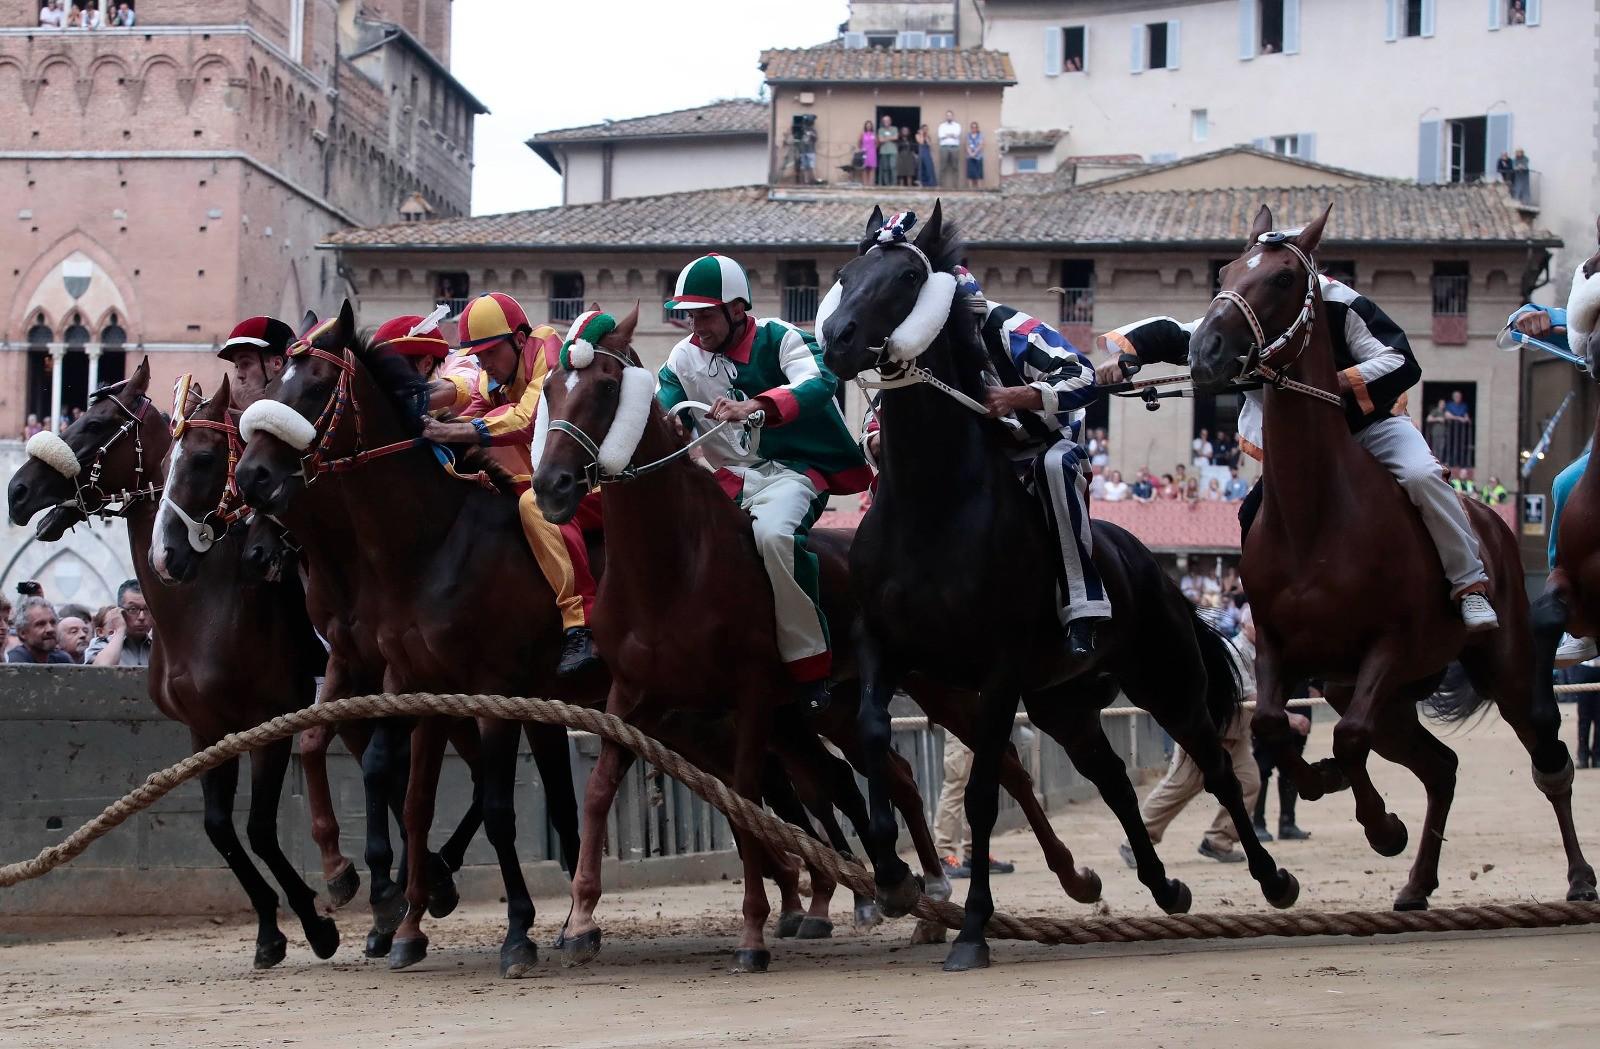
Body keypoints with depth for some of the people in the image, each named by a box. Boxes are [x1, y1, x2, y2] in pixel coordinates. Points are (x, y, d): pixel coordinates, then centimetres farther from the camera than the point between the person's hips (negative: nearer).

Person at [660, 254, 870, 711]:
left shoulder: (779, 339, -7)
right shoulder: (685, 357, 9)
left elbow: (819, 383, -27)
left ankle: (811, 669, -27)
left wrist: (755, 406, -45)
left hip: (793, 470, -6)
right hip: (730, 479, 6)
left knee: (772, 531, -36)